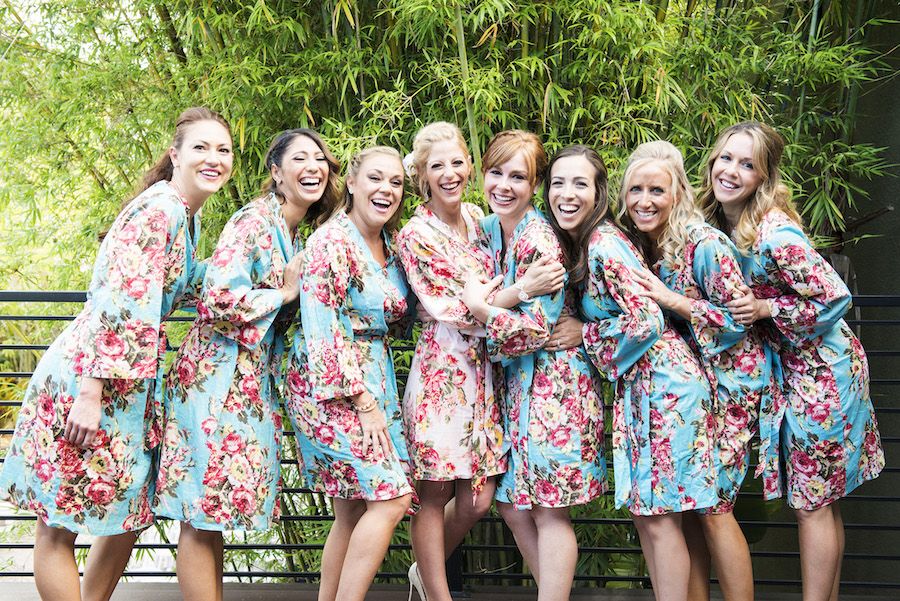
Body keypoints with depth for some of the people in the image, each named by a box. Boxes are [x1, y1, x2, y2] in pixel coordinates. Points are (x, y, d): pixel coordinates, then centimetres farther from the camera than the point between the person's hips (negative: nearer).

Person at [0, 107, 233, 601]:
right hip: (88, 377, -10)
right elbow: (118, 303, -22)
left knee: (127, 517, 16)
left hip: (134, 384, 10)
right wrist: (90, 392, -26)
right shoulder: (159, 209, -14)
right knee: (59, 526, 1)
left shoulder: (188, 217, 15)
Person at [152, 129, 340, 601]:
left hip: (254, 381, 9)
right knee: (203, 512, -4)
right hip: (218, 378, -9)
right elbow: (219, 300, -21)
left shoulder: (294, 233, 16)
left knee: (213, 511, 12)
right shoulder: (254, 221, -11)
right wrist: (286, 293, -10)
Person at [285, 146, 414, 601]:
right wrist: (363, 402, -18)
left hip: (376, 380, 8)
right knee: (391, 497, -13)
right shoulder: (332, 240, -12)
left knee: (353, 511, 8)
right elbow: (321, 329, -18)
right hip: (332, 386, -8)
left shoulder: (390, 245, 13)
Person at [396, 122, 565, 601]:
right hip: (442, 368, -6)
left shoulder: (477, 217, 10)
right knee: (434, 492, 0)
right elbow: (458, 312, -14)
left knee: (478, 498, 7)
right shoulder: (415, 237, -10)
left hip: (482, 369, 6)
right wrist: (525, 288, -19)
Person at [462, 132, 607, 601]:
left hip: (553, 381, -8)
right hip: (515, 381, 8)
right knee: (513, 505, 11)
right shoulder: (488, 230, 8)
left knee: (548, 509, -3)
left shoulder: (540, 241, -17)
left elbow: (536, 330, -19)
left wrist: (481, 308, -15)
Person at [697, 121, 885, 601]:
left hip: (820, 372, -9)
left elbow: (834, 299, -20)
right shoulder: (720, 223, 1)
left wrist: (765, 309, -22)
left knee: (812, 502, 0)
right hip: (789, 369, 9)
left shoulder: (775, 234, -24)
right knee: (819, 499, 16)